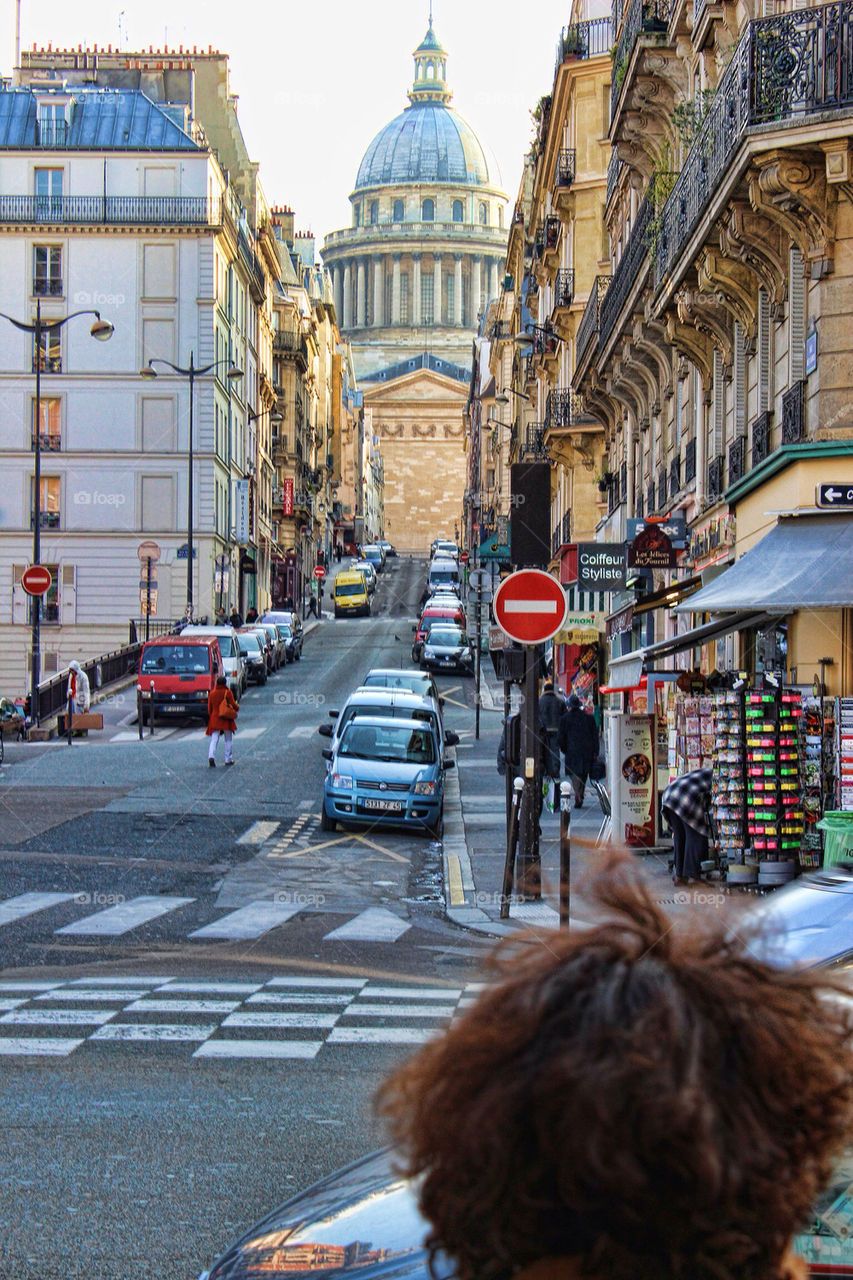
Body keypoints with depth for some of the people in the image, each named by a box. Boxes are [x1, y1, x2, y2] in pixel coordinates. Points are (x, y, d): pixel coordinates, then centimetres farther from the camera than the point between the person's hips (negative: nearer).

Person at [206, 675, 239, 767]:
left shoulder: (212, 693, 4)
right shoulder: (227, 692, -7)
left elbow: (209, 708, 9)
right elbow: (233, 704, -7)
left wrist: (211, 717, 22)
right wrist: (237, 707, 16)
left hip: (214, 719, 2)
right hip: (226, 720, -2)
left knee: (214, 740, -1)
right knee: (228, 740, 12)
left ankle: (211, 756, -23)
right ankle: (228, 759, 13)